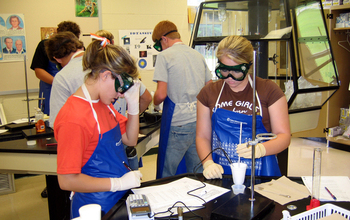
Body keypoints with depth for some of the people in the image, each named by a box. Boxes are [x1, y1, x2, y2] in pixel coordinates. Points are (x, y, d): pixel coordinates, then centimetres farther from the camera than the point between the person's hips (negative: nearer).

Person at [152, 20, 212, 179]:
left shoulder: (164, 56, -6)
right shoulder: (198, 55, 13)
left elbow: (161, 94, -13)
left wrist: (155, 101, 8)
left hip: (178, 124, -6)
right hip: (200, 122, 6)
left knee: (167, 175, 7)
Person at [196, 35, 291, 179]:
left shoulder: (269, 91, 2)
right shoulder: (208, 93, 9)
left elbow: (284, 136, 1)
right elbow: (202, 136, 10)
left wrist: (260, 149, -19)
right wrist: (208, 163, -8)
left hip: (260, 173, -1)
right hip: (220, 173, 2)